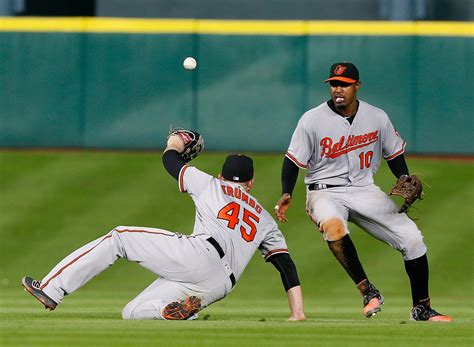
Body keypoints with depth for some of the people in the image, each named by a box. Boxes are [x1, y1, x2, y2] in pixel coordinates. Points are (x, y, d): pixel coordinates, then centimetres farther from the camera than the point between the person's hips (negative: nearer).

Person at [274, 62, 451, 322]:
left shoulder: (378, 118, 0)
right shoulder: (312, 120, -8)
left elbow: (393, 153, 13)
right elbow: (293, 159, -2)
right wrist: (286, 195, -17)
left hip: (364, 191, 3)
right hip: (325, 191, -3)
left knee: (412, 239, -8)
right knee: (333, 227, -39)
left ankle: (421, 309, 7)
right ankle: (367, 291, -30)